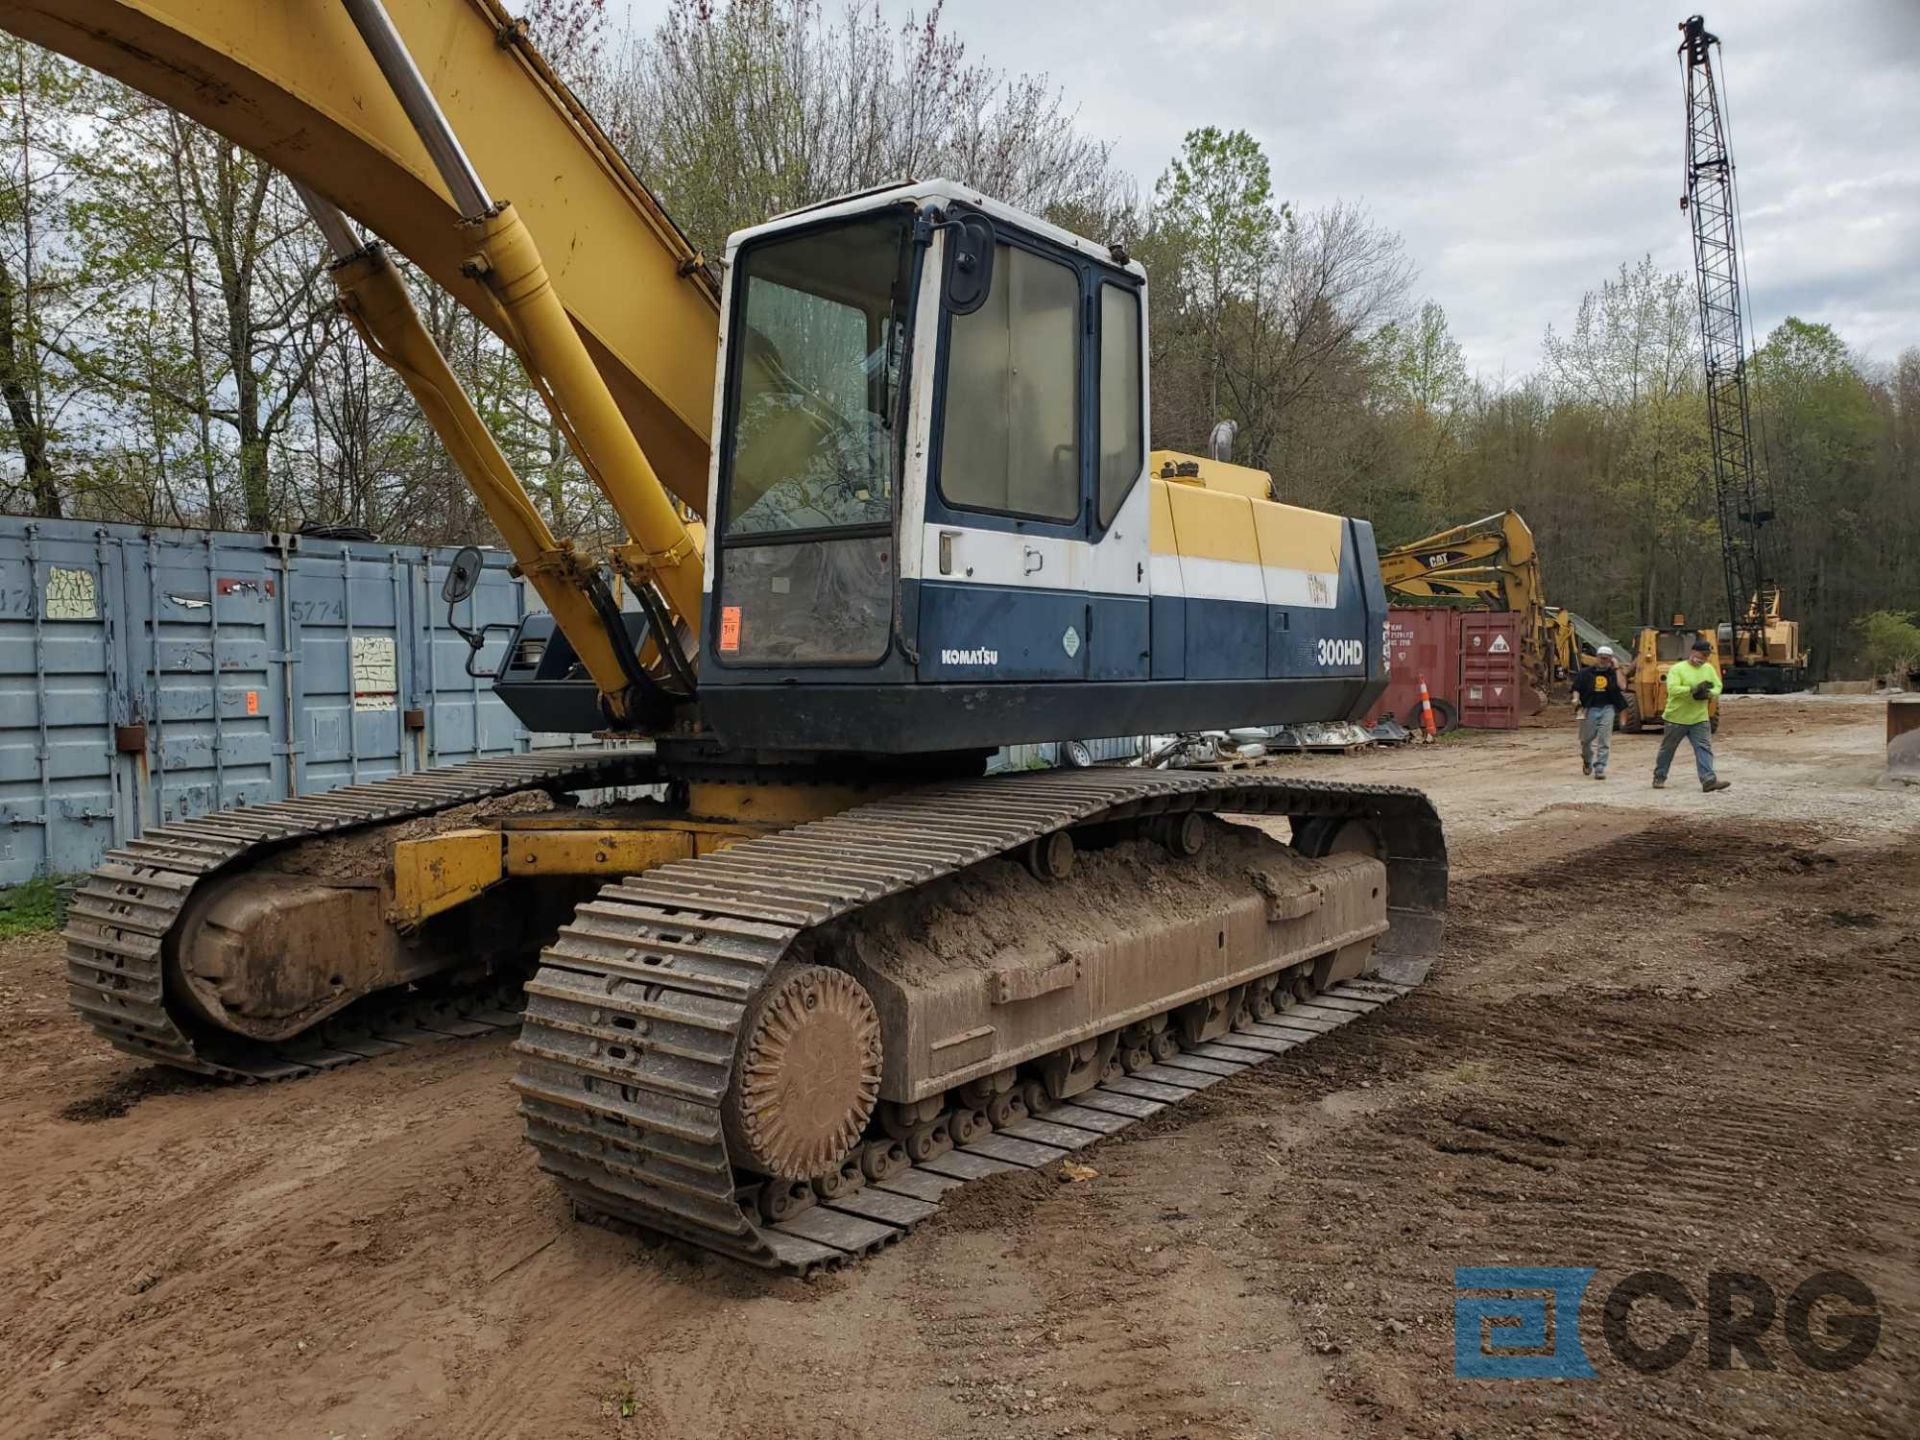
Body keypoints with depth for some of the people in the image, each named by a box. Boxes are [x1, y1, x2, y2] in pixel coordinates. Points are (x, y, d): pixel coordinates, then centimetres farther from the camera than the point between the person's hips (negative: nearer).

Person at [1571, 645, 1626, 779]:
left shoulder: (1612, 673, 6)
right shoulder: (1585, 672, 4)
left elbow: (1621, 686, -11)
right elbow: (1576, 689, 4)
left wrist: (1617, 668, -10)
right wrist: (1576, 699, -15)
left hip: (1607, 708, 0)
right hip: (1590, 709, 0)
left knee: (1604, 741, -7)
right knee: (1586, 739, 10)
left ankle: (1599, 768, -6)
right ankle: (1587, 761, 38)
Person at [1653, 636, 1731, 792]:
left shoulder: (1709, 669, 8)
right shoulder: (1677, 669, -11)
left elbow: (1718, 687, 9)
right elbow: (1672, 689, -23)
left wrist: (1709, 693, -13)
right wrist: (1693, 689, -29)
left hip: (1700, 719, 4)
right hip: (1677, 717, -4)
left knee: (1704, 748, -7)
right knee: (1667, 749, 8)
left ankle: (1708, 780, -13)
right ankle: (1659, 778, 21)